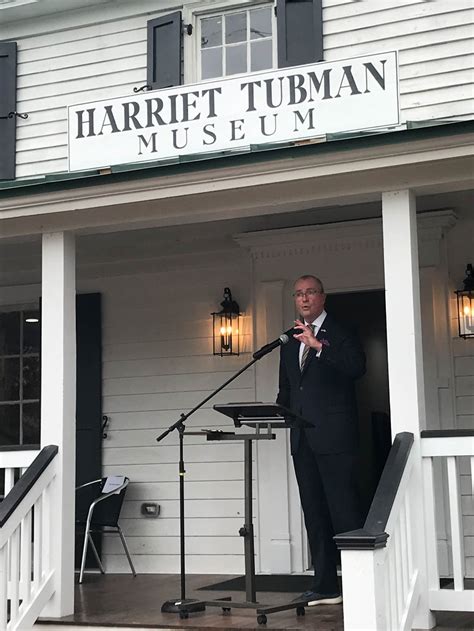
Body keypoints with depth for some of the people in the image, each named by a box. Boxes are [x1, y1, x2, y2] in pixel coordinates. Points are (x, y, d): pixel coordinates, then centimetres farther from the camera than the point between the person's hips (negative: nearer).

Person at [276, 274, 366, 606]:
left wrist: (319, 346, -23)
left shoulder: (340, 334, 1)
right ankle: (326, 585, 15)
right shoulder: (290, 343, 20)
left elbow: (357, 366, -17)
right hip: (303, 439, 7)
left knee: (344, 510, -8)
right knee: (314, 514, 9)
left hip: (334, 435, -7)